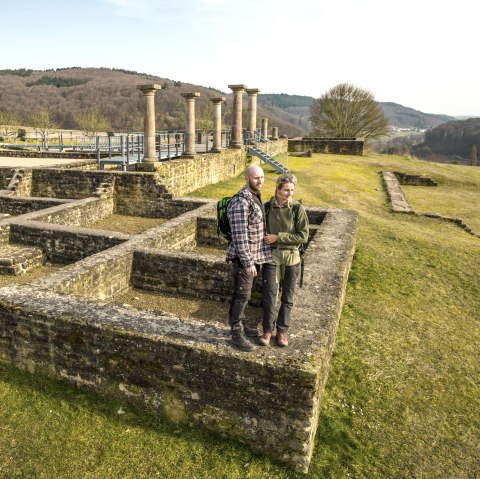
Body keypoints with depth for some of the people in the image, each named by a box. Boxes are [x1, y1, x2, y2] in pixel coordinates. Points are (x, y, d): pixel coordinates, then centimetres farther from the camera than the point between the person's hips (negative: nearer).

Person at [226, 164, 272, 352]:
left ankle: (240, 325, 34)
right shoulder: (241, 202, -21)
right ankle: (237, 334, 11)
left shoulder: (256, 197, 10)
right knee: (242, 295, -1)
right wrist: (248, 262, -22)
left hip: (254, 256, 9)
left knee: (244, 294, 19)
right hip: (243, 257, -9)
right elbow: (240, 235, -23)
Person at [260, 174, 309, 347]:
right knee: (269, 294, 0)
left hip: (291, 257, 0)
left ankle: (282, 331, 24)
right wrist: (265, 240, -2)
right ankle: (268, 330, 17)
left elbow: (303, 236, -11)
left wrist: (278, 237, -16)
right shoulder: (268, 207, -2)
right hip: (271, 256, 1)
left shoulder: (297, 209, -8)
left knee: (287, 297, 10)